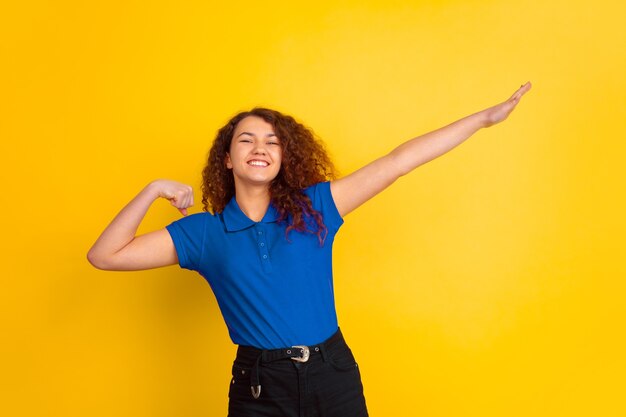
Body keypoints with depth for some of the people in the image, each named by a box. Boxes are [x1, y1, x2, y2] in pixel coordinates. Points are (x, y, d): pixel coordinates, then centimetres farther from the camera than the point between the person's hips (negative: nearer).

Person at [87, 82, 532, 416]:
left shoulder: (313, 207, 0)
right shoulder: (204, 231, -1)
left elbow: (395, 164, -3)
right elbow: (105, 256, -2)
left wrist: (485, 117, -2)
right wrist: (153, 190, -10)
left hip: (333, 374, 1)